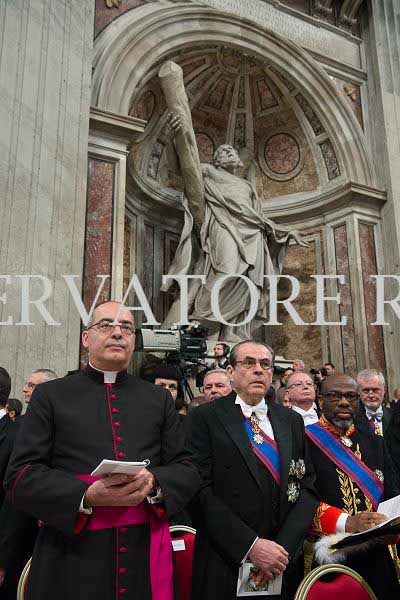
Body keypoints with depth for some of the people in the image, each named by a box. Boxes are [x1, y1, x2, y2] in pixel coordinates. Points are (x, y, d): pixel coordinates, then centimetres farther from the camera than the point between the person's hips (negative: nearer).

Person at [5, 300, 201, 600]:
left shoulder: (160, 399, 10)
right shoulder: (50, 395, 3)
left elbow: (188, 470, 7)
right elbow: (20, 476, -4)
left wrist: (153, 483, -14)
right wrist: (88, 496, -18)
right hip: (71, 560, -2)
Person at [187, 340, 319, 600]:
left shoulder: (292, 421, 7)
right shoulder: (205, 418, -6)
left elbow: (307, 487, 2)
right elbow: (201, 490, -13)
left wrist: (284, 547, -10)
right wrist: (251, 546, -17)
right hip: (226, 566, -3)